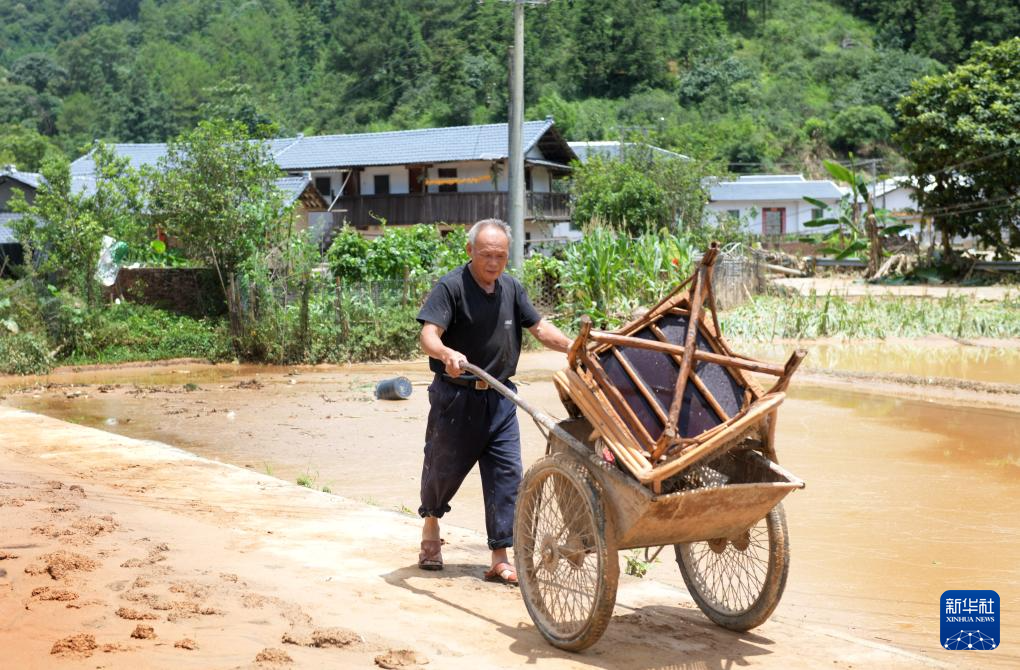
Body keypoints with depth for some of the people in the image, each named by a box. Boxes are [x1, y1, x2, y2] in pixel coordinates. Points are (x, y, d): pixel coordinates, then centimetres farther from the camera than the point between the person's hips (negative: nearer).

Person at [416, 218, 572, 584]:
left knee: (507, 473, -3)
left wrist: (573, 347, -7)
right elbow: (428, 337, -22)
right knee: (444, 468, 10)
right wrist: (447, 354, -44)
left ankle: (500, 560, 2)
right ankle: (430, 526, 41)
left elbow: (540, 328, 9)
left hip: (499, 398, 5)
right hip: (455, 398, -4)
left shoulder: (512, 289, 7)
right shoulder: (450, 287, -12)